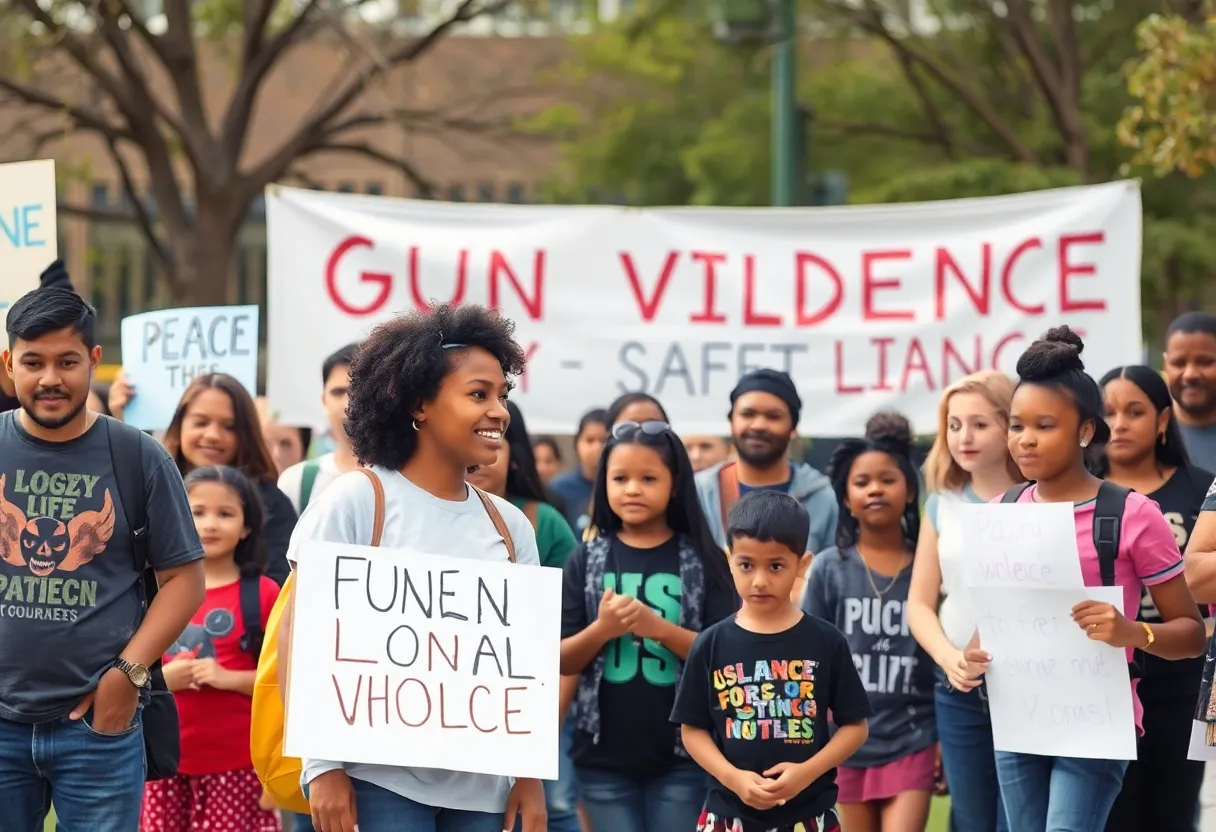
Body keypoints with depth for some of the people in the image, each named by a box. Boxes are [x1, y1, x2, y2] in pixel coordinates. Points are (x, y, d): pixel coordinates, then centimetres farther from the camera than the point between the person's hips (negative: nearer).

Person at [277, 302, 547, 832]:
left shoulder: (510, 526, 11)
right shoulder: (354, 502, -4)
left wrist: (532, 776, 6)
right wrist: (323, 766, -13)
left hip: (482, 789, 5)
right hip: (378, 780, -5)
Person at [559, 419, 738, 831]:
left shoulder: (702, 560, -1)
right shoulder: (587, 560, 4)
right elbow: (561, 661, 3)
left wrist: (659, 628, -20)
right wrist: (602, 630, -17)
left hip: (682, 754, -1)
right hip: (604, 754, 1)